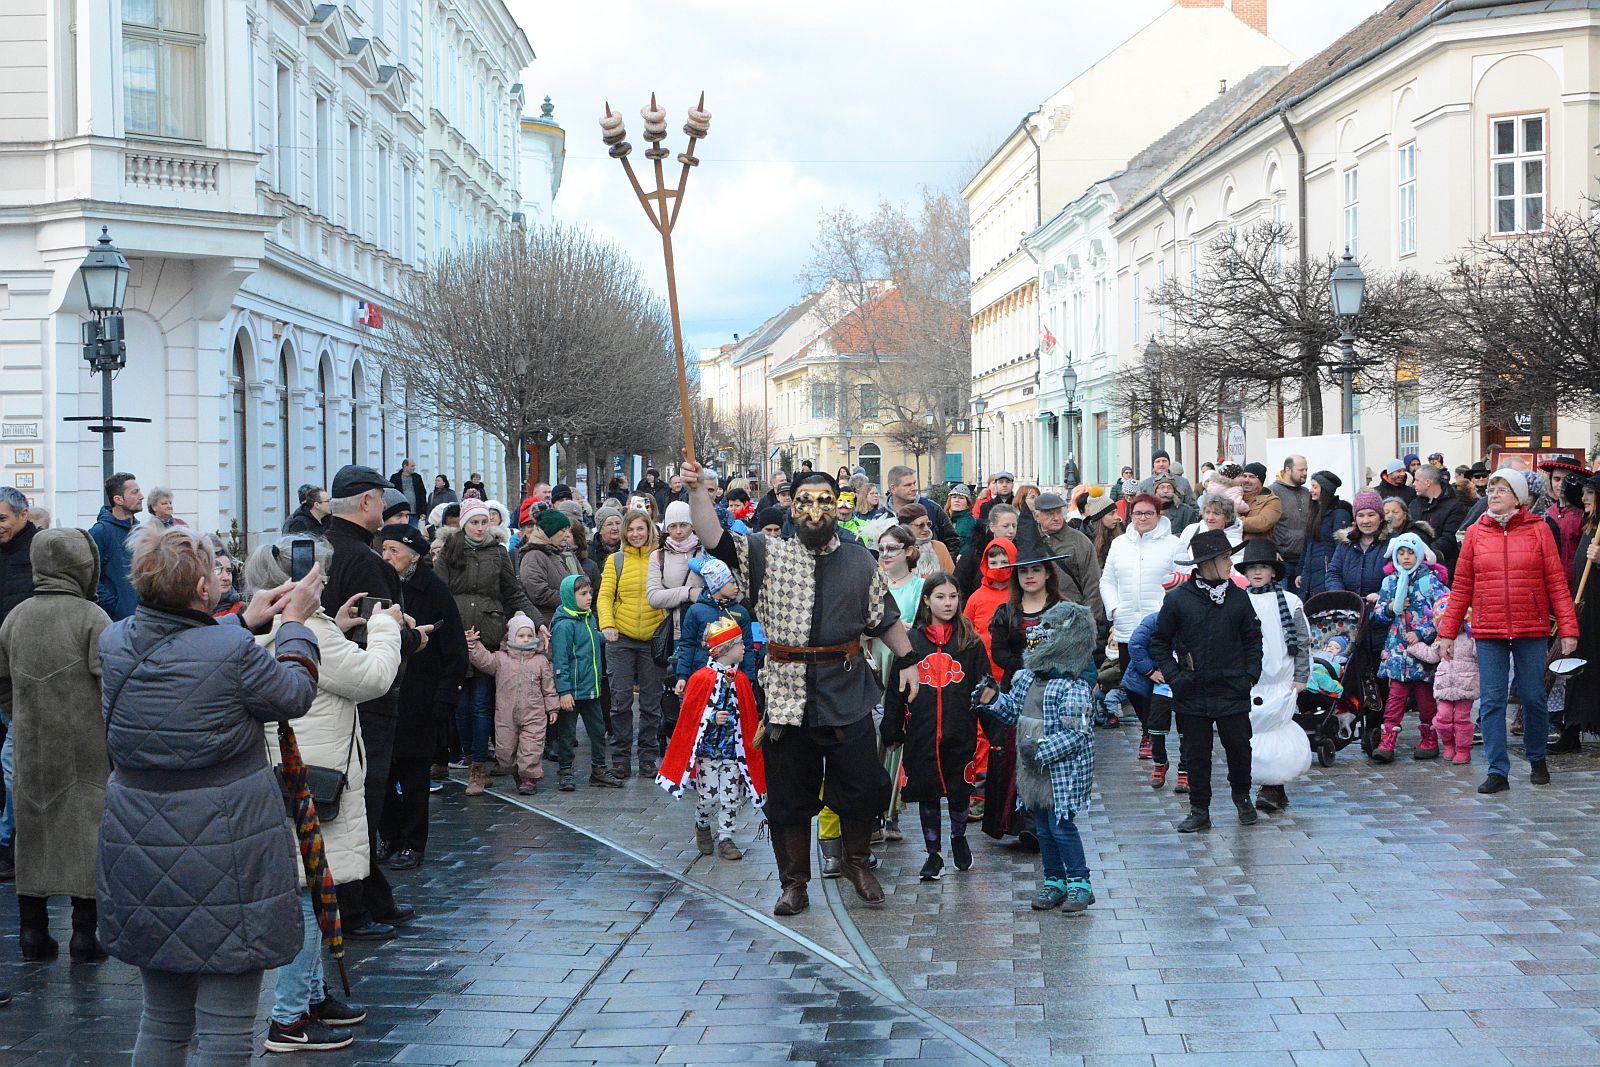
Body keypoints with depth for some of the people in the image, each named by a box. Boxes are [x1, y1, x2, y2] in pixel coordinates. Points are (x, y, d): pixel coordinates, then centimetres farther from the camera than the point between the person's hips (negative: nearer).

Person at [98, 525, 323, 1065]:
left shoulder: (115, 641, -3)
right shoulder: (234, 653, -21)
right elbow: (295, 695, -1)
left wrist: (243, 622, 21)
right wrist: (295, 624, 12)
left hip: (139, 853, 6)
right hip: (224, 859, -6)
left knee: (163, 1019, 20)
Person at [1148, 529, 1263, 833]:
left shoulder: (1238, 596, 3)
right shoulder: (1178, 599, -5)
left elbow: (1252, 637, 13)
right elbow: (1159, 642, 5)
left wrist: (1251, 674, 4)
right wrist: (1173, 676, -3)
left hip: (1233, 692, 1)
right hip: (1193, 693, -1)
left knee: (1239, 747, 5)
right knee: (1196, 754, 6)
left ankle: (1241, 796, 31)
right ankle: (1199, 810, 18)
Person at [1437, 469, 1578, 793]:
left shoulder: (1538, 530, 1)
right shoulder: (1475, 533, 5)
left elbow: (1557, 583, 0)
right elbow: (1461, 587, 7)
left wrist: (1568, 629, -6)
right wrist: (1447, 632, 5)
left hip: (1531, 632, -1)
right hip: (1488, 633, 1)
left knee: (1533, 699, 7)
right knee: (1491, 702, -2)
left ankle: (1537, 760, 29)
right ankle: (1497, 772, 2)